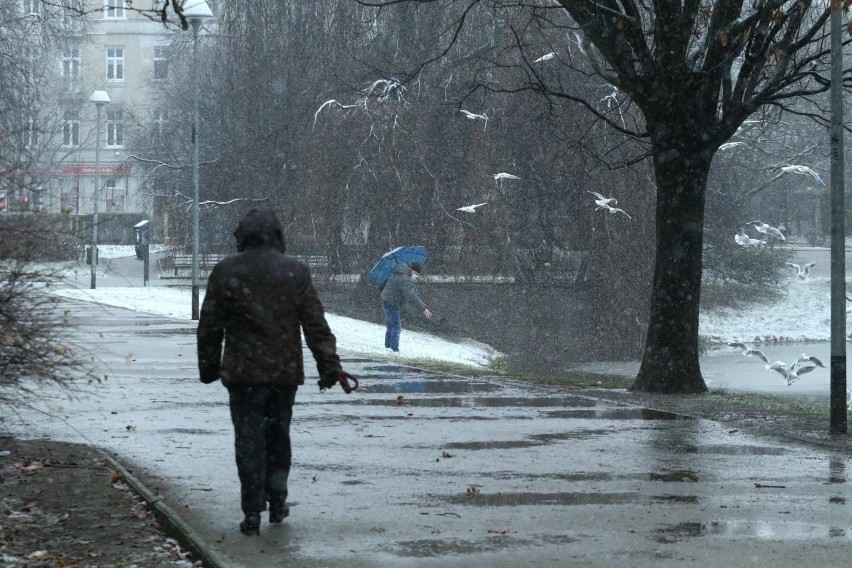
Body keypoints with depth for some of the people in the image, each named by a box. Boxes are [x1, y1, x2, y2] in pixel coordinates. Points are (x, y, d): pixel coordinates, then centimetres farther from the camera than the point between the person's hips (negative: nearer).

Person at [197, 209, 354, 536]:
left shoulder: (225, 272, -2)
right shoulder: (296, 271, 2)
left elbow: (209, 326, 2)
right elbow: (316, 324, 1)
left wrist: (208, 367, 12)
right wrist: (330, 366, 2)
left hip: (243, 373, -2)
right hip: (286, 372, 2)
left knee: (249, 439, 0)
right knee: (278, 434, 18)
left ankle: (252, 514, -4)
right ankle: (277, 502, 23)